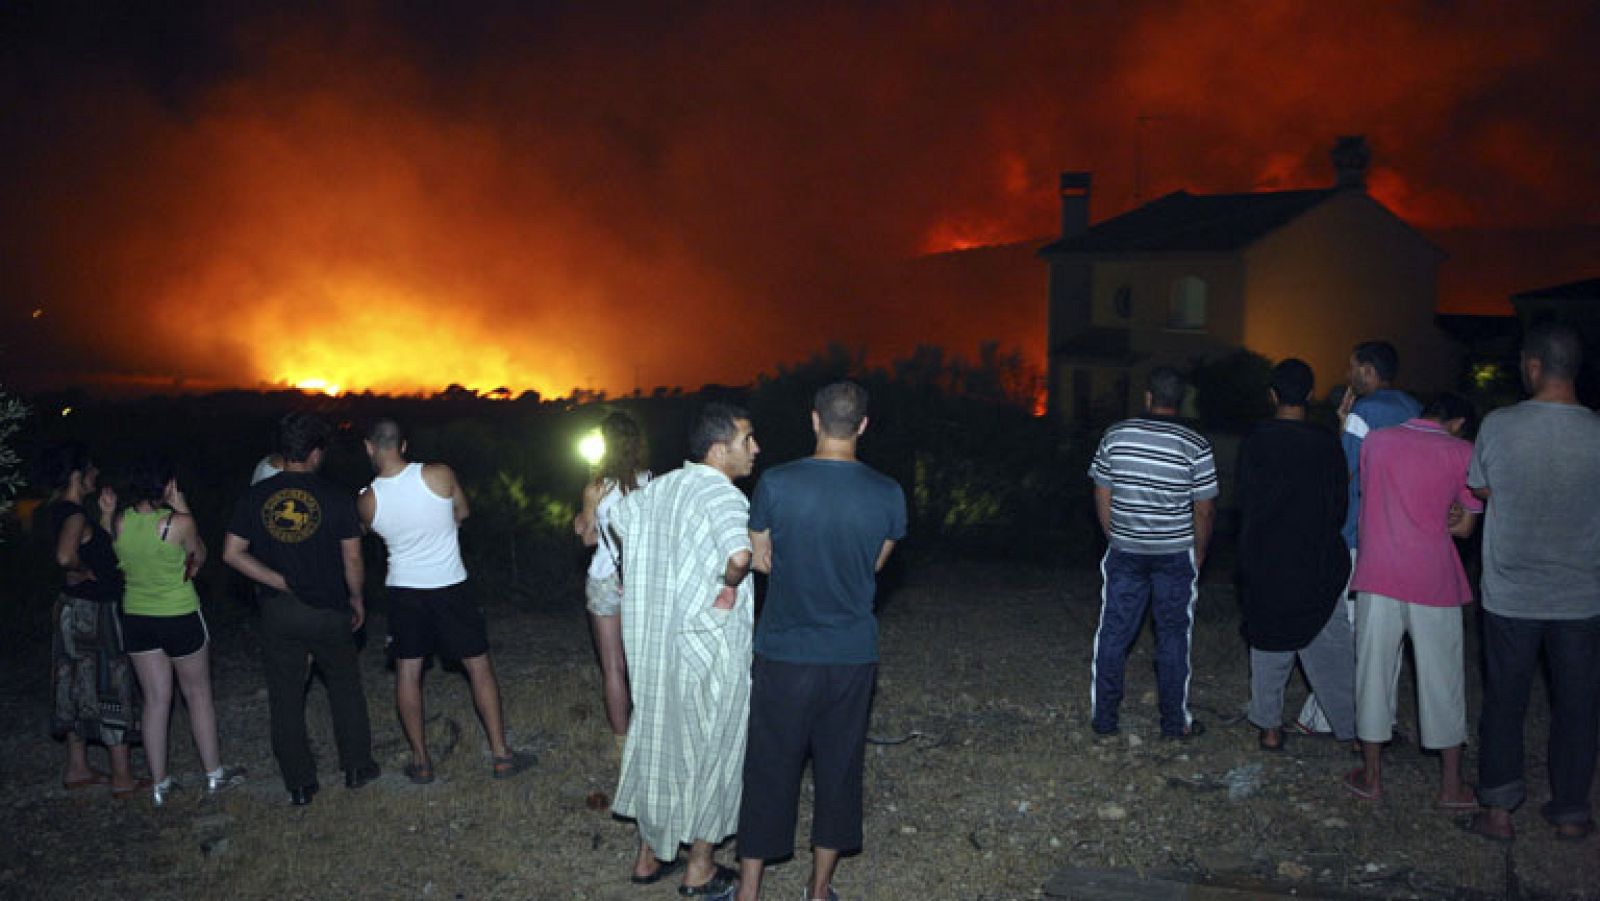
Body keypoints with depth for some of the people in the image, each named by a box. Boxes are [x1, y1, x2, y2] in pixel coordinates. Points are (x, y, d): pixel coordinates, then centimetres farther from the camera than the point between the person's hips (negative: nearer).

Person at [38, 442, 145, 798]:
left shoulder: (60, 508, 7)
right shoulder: (75, 515, -22)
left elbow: (101, 550, 13)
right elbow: (65, 555, -41)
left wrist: (106, 515, 5)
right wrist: (83, 573, -21)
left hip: (74, 610, 10)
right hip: (94, 613, -10)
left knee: (79, 689, 18)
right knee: (112, 690, 0)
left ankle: (77, 769, 29)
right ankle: (123, 779, 8)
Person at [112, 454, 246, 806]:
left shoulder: (121, 522, -6)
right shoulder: (179, 523, -19)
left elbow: (123, 566, 7)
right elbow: (199, 557, -1)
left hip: (136, 617, 4)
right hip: (179, 616, -4)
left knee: (156, 700, 14)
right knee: (198, 693, 13)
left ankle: (160, 784, 20)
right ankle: (214, 773, 23)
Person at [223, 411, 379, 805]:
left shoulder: (256, 496, -4)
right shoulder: (335, 498, -11)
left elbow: (233, 553, -5)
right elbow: (352, 558, -8)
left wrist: (281, 582, -1)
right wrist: (356, 598, 7)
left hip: (278, 612, 1)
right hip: (327, 611, -1)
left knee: (285, 699, 11)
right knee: (345, 686, 19)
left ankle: (300, 785, 17)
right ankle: (357, 767, 25)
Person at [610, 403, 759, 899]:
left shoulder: (658, 488, 6)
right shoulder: (722, 495, -20)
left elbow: (617, 518, 23)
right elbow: (741, 553, -39)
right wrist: (731, 583, -19)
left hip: (653, 638, 7)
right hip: (709, 647, -7)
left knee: (657, 739, 19)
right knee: (711, 750, 9)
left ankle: (649, 855, 31)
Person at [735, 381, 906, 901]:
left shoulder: (776, 484, -12)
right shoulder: (888, 493, -7)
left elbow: (761, 560, 0)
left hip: (784, 652, -1)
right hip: (853, 655, 2)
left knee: (769, 769, 10)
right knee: (839, 768, 15)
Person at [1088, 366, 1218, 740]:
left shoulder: (1116, 435, -2)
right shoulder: (1195, 445, -9)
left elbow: (1102, 496, 2)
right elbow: (1204, 510, -6)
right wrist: (1198, 555, 7)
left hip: (1124, 553, 2)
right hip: (1175, 555, -2)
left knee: (1113, 633, 9)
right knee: (1173, 637, 9)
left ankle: (1104, 718, 15)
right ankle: (1176, 722, 18)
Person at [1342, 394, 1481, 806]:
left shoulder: (1375, 440, 5)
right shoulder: (1461, 452, -1)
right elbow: (1465, 527, 4)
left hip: (1377, 577, 2)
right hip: (1434, 583, -1)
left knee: (1373, 672, 10)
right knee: (1443, 680, 10)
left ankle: (1372, 776, 18)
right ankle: (1451, 785, 20)